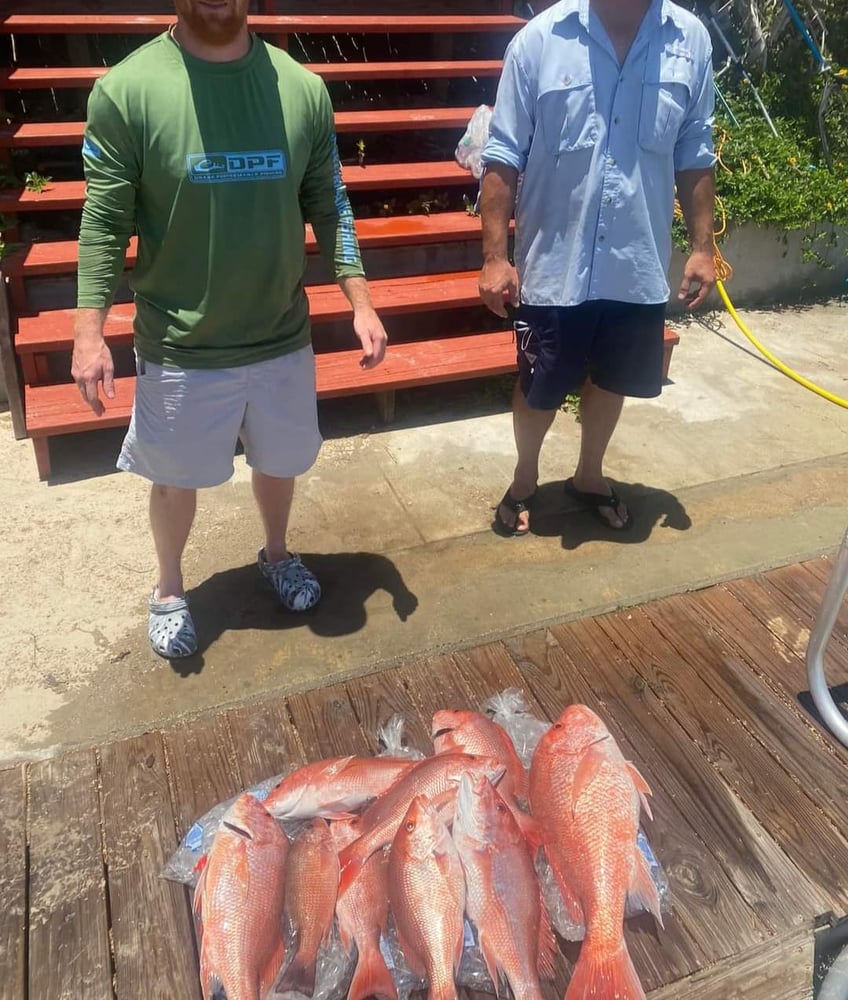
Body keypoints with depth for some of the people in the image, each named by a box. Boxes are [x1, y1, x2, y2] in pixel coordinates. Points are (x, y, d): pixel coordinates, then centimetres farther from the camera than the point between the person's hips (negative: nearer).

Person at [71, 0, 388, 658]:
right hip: (178, 348, -2)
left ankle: (277, 553, 50)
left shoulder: (303, 89, -4)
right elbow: (105, 222, -8)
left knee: (279, 461, 21)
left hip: (283, 339, 3)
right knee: (175, 479, 15)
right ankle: (169, 589, 42)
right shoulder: (126, 91, -12)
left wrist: (361, 303, -2)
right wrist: (90, 331, -13)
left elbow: (329, 207, 3)